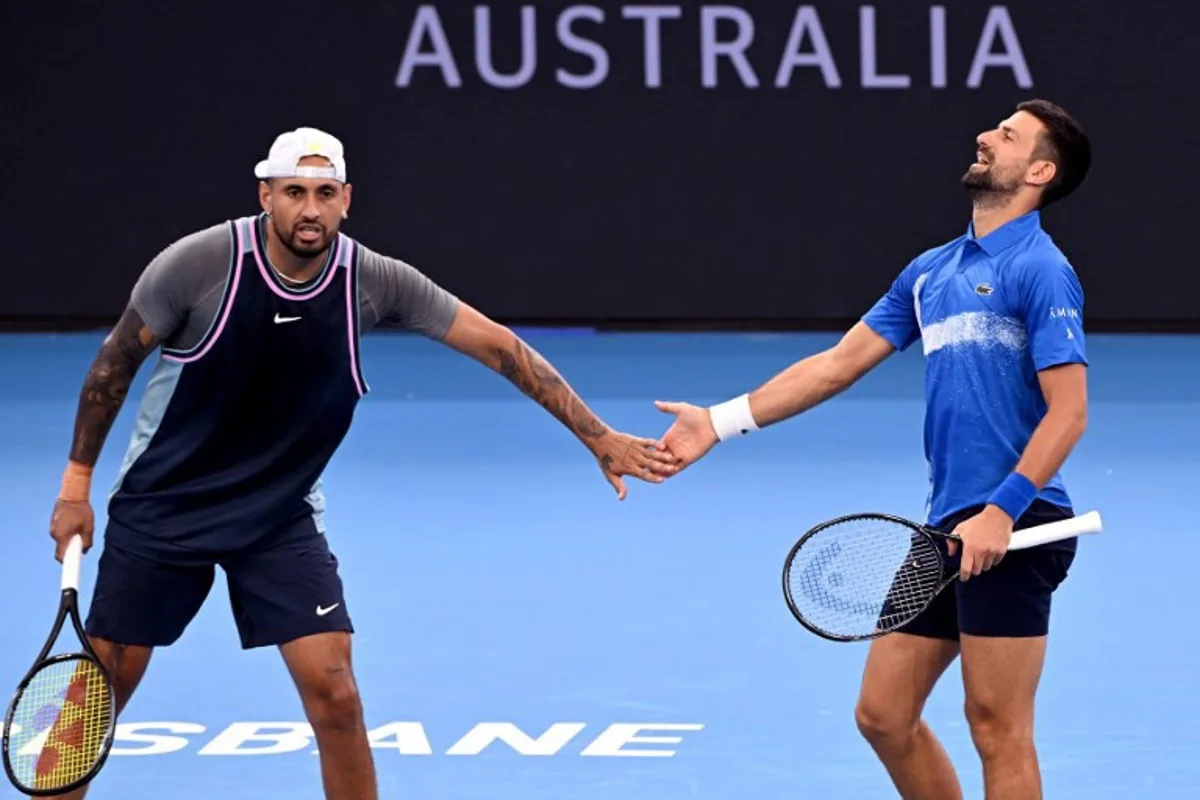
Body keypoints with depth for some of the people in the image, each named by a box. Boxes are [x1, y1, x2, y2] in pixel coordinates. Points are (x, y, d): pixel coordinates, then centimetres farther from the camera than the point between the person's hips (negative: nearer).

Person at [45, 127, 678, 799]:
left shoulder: (375, 282, -15)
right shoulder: (199, 264, -20)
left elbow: (500, 347, -9)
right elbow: (117, 361, -5)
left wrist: (599, 437, -12)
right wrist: (78, 481, -2)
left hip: (281, 516, 1)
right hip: (160, 504, -1)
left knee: (334, 693, -11)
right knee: (104, 684, 4)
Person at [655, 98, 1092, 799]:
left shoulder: (1041, 270, -8)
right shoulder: (931, 271, 17)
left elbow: (1068, 412, -14)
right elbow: (838, 364, 20)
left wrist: (1000, 512, -22)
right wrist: (722, 421, 16)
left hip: (1013, 531, -8)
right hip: (947, 529, 8)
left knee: (998, 730, -5)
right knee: (884, 714, 10)